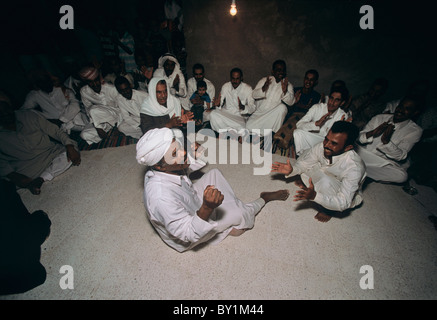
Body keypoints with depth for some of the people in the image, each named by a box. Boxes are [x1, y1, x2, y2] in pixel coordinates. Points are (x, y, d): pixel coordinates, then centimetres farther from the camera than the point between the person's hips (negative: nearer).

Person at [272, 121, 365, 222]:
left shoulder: (354, 168, -37)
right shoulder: (322, 147, -25)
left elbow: (343, 203, -35)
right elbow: (303, 163, -9)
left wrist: (314, 196, -51)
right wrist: (291, 170, -31)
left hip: (348, 197, -4)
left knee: (325, 181, -35)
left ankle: (329, 209, -5)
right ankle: (304, 180, 14)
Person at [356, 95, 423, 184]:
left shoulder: (415, 131, 0)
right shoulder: (380, 118, 6)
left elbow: (400, 156, -11)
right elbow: (359, 138, 0)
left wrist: (386, 141, -29)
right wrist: (372, 133, -22)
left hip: (385, 165, -1)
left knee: (402, 176, -32)